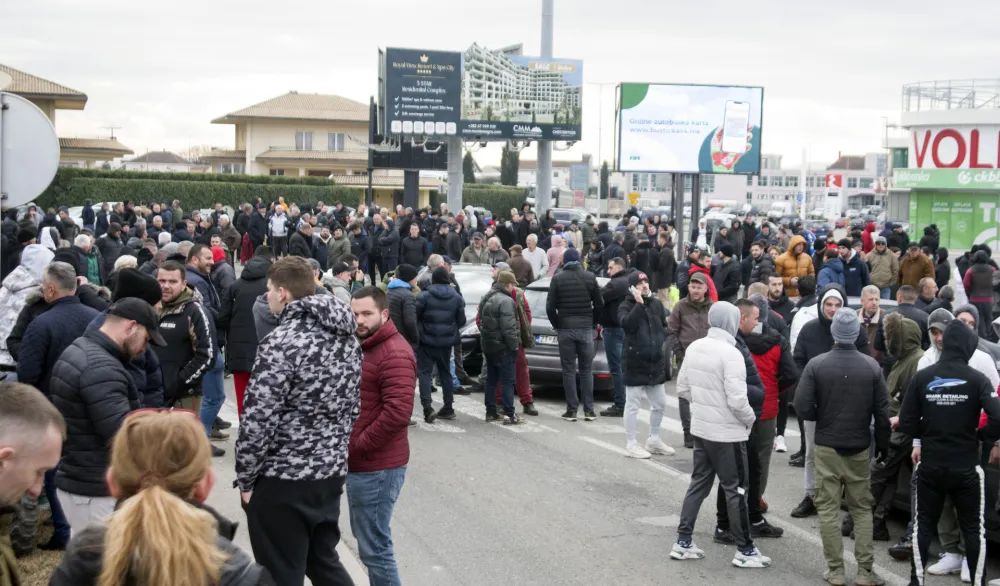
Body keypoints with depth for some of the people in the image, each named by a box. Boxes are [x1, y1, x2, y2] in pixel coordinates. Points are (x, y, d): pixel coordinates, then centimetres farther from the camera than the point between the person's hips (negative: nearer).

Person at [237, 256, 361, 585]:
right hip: (331, 473, 8)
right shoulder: (347, 336, 6)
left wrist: (245, 478, -7)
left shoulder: (281, 342, -18)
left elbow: (258, 419, -18)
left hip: (283, 481, -8)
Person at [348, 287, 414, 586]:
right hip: (359, 463, 10)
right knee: (367, 538, 19)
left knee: (374, 548, -4)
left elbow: (398, 413, -27)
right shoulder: (364, 347, 15)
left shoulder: (394, 353, -18)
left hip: (377, 467, -10)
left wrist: (358, 447, -19)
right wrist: (351, 448, 8)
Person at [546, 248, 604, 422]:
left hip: (565, 329, -1)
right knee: (586, 370, 8)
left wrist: (556, 325, 7)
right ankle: (589, 410, 5)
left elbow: (550, 307, -6)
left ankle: (572, 410, 1)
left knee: (569, 370, 3)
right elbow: (599, 305, 2)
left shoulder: (558, 279, -3)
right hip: (586, 328, 1)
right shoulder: (590, 278, 2)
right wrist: (592, 323, 13)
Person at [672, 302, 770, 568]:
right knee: (736, 490, 3)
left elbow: (683, 388, 9)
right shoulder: (730, 354, -21)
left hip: (701, 428, 7)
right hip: (728, 433, -7)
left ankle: (683, 542, 18)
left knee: (699, 483, 16)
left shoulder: (694, 348, 2)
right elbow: (737, 399, -23)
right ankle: (745, 550, 11)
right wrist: (750, 418, -6)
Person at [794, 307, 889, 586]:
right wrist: (882, 443, 12)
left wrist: (822, 416, 7)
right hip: (860, 448, 2)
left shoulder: (816, 365, -10)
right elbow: (882, 411, -2)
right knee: (862, 509, 12)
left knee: (828, 509, 6)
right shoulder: (872, 366, -5)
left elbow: (802, 407, -14)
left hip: (826, 447, -2)